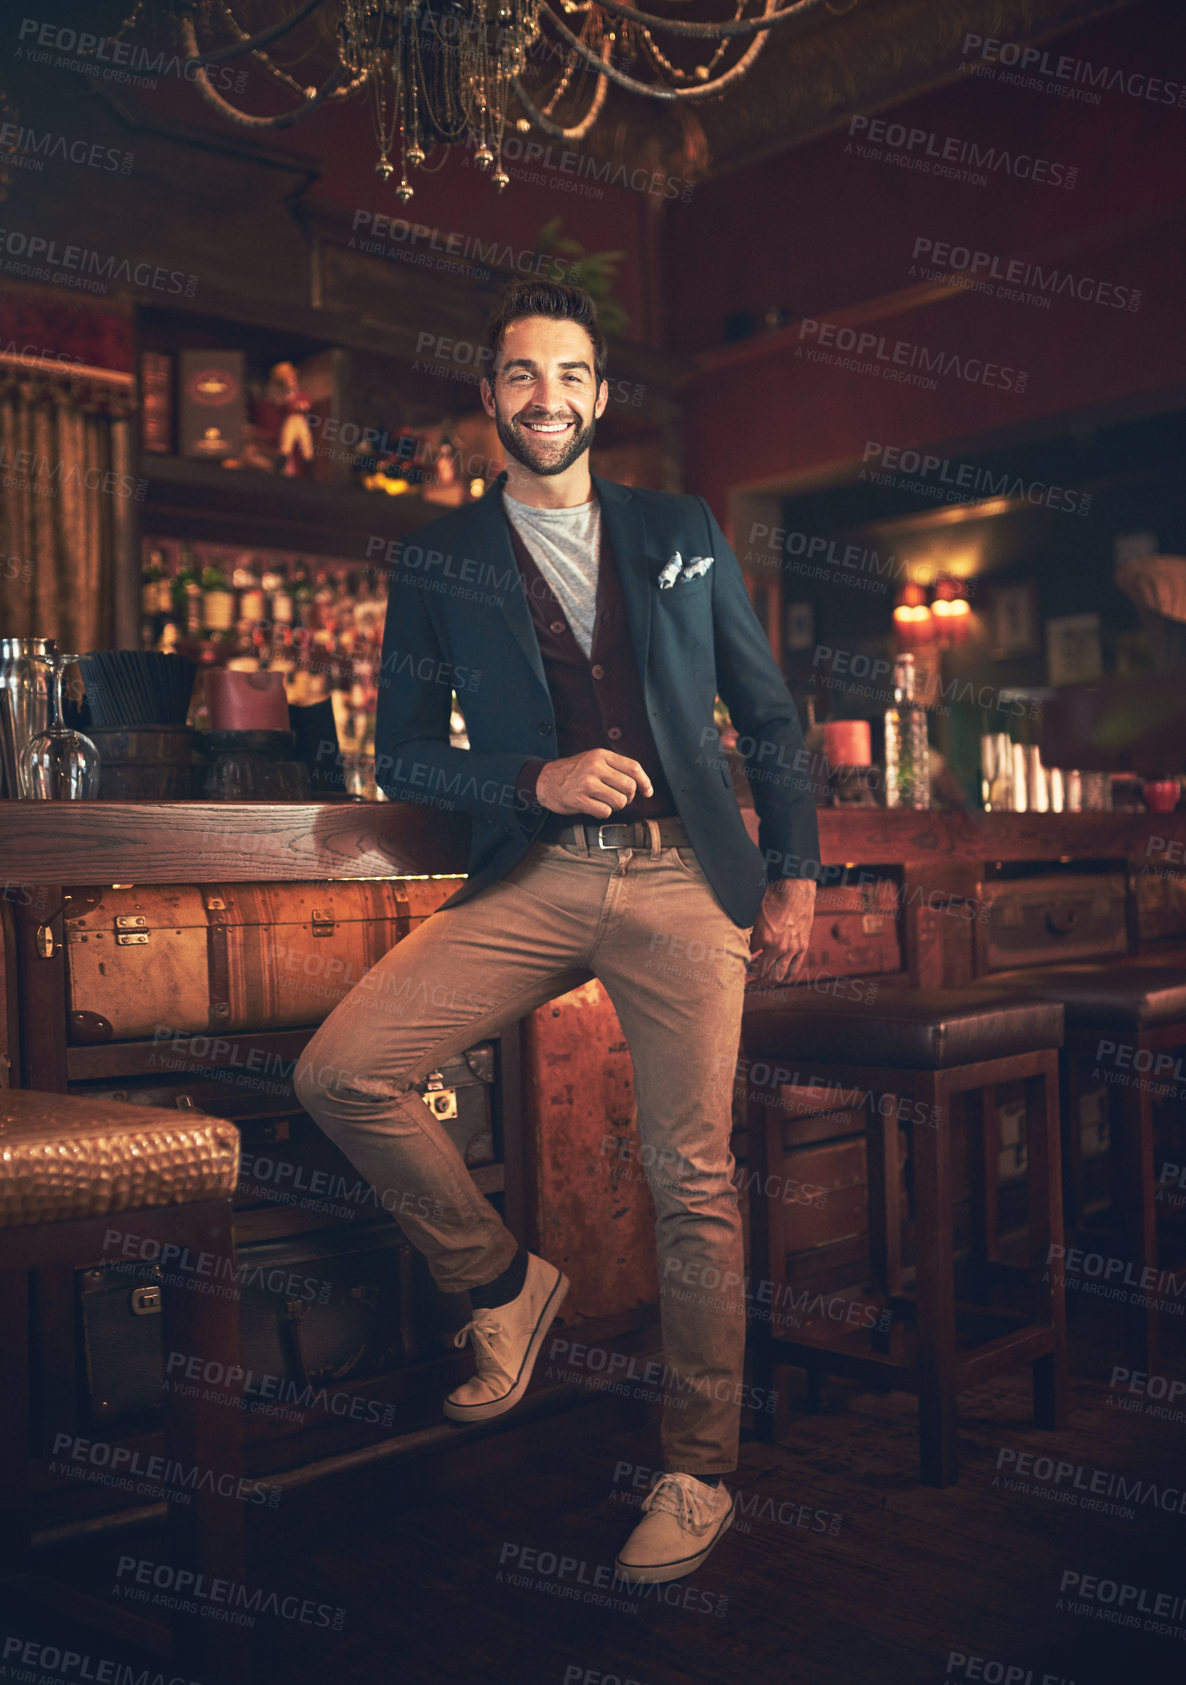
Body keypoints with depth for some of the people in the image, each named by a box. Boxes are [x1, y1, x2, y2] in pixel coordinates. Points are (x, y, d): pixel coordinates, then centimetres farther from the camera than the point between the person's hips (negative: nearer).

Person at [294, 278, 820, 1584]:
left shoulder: (683, 533, 13)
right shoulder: (439, 562, 10)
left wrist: (796, 874, 8)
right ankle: (502, 1281, 9)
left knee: (692, 1179, -6)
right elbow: (401, 755, 7)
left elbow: (769, 715, 15)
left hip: (685, 878, -1)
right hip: (533, 878, 1)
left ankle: (698, 1474, 13)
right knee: (339, 1072, -15)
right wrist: (537, 779, -10)